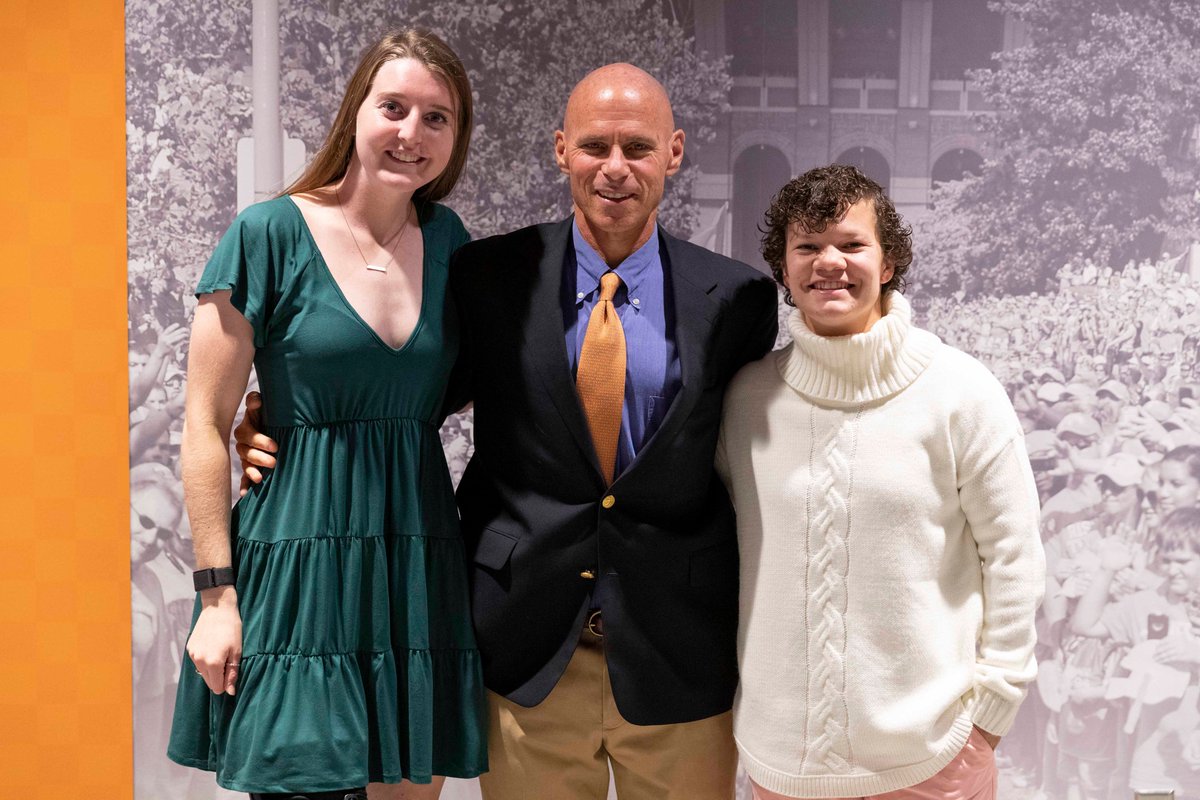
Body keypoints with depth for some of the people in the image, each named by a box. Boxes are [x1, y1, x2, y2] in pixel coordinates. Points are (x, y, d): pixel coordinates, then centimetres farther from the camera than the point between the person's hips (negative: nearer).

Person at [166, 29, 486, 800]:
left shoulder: (446, 239, 6)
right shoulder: (270, 234, -7)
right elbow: (206, 428, -6)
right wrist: (216, 593, -8)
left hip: (418, 558, 5)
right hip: (298, 559, -4)